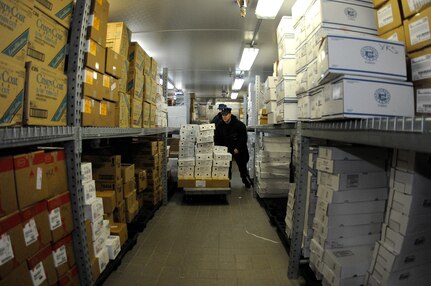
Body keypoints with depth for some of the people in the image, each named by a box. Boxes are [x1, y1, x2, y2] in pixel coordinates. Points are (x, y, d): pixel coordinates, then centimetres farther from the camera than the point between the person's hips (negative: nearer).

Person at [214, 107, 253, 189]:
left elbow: (243, 138, -11)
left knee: (242, 167, 8)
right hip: (225, 150, 2)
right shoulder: (219, 125, -3)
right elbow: (216, 139, 3)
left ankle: (247, 182, 25)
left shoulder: (239, 124, -13)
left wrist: (238, 148, -18)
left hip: (239, 150, -2)